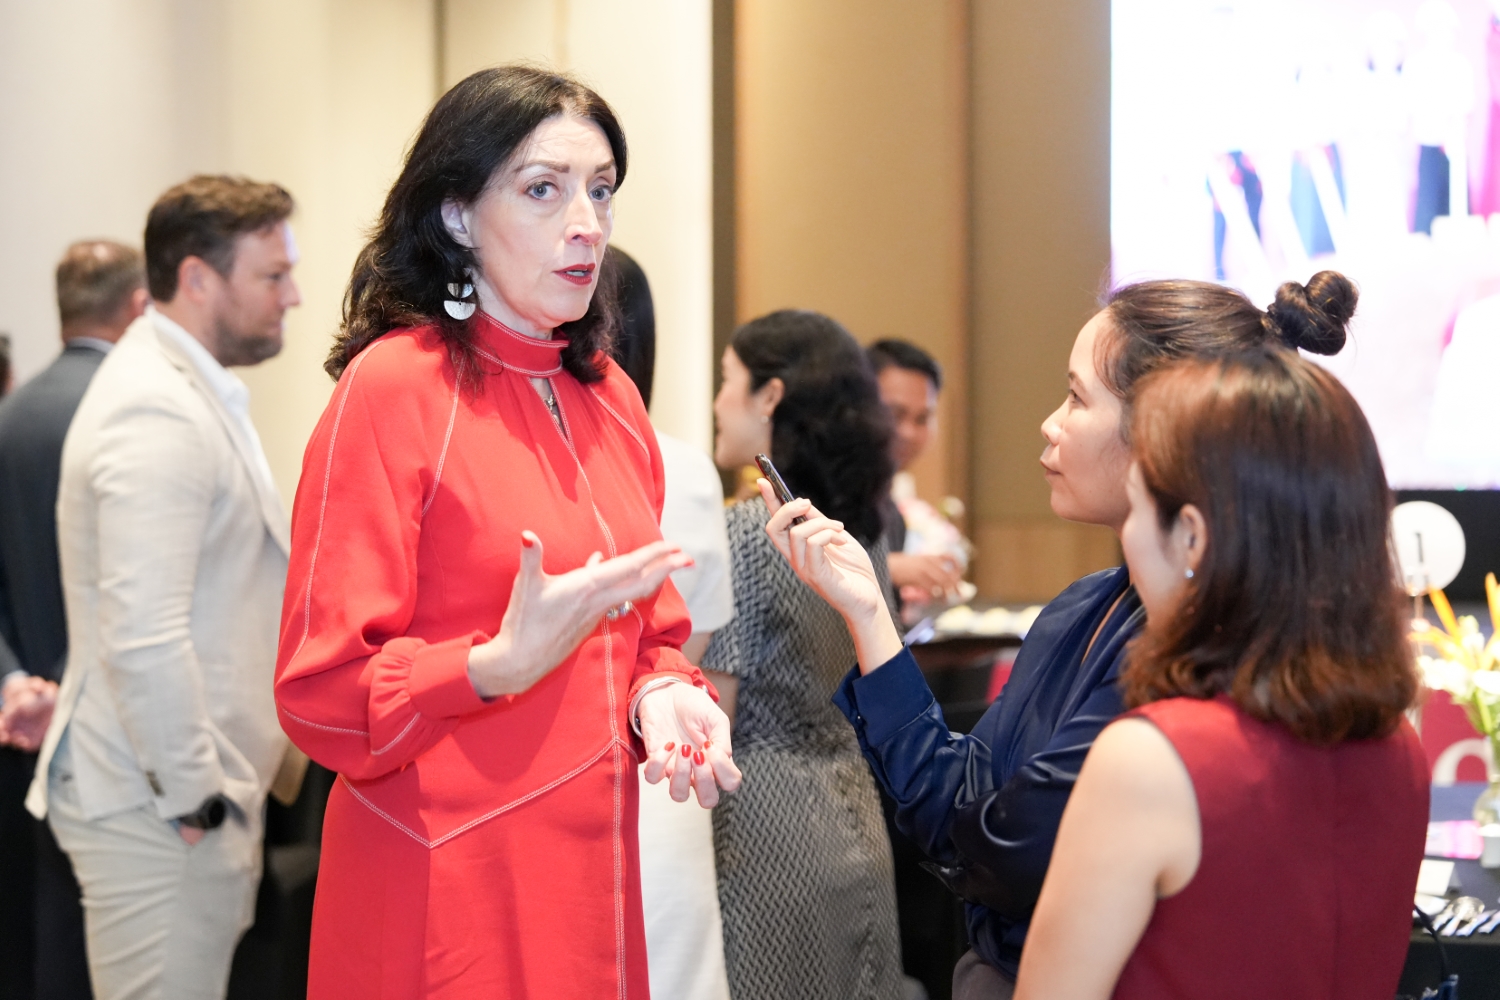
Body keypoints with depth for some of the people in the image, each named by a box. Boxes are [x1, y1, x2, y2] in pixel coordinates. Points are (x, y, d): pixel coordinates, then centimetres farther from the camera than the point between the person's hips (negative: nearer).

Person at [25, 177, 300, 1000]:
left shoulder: (193, 391, 17)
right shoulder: (158, 415, -18)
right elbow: (143, 640, -26)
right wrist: (194, 799, -18)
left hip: (197, 792, 10)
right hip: (160, 810, -10)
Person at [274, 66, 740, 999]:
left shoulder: (610, 397, 9)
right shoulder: (392, 386, -12)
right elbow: (321, 694, -13)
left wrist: (663, 696, -4)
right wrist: (503, 664, -28)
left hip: (594, 875, 7)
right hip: (443, 892, -6)